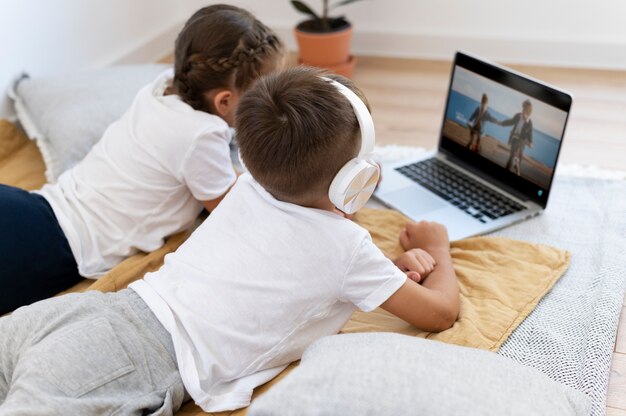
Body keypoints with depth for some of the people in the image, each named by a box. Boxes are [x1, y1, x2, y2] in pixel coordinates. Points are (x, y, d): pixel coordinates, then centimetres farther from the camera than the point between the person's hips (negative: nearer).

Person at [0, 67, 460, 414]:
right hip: (151, 363, -6)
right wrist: (438, 249, 28)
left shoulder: (249, 187, 15)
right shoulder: (348, 246, -2)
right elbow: (441, 313, 9)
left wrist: (391, 266, 27)